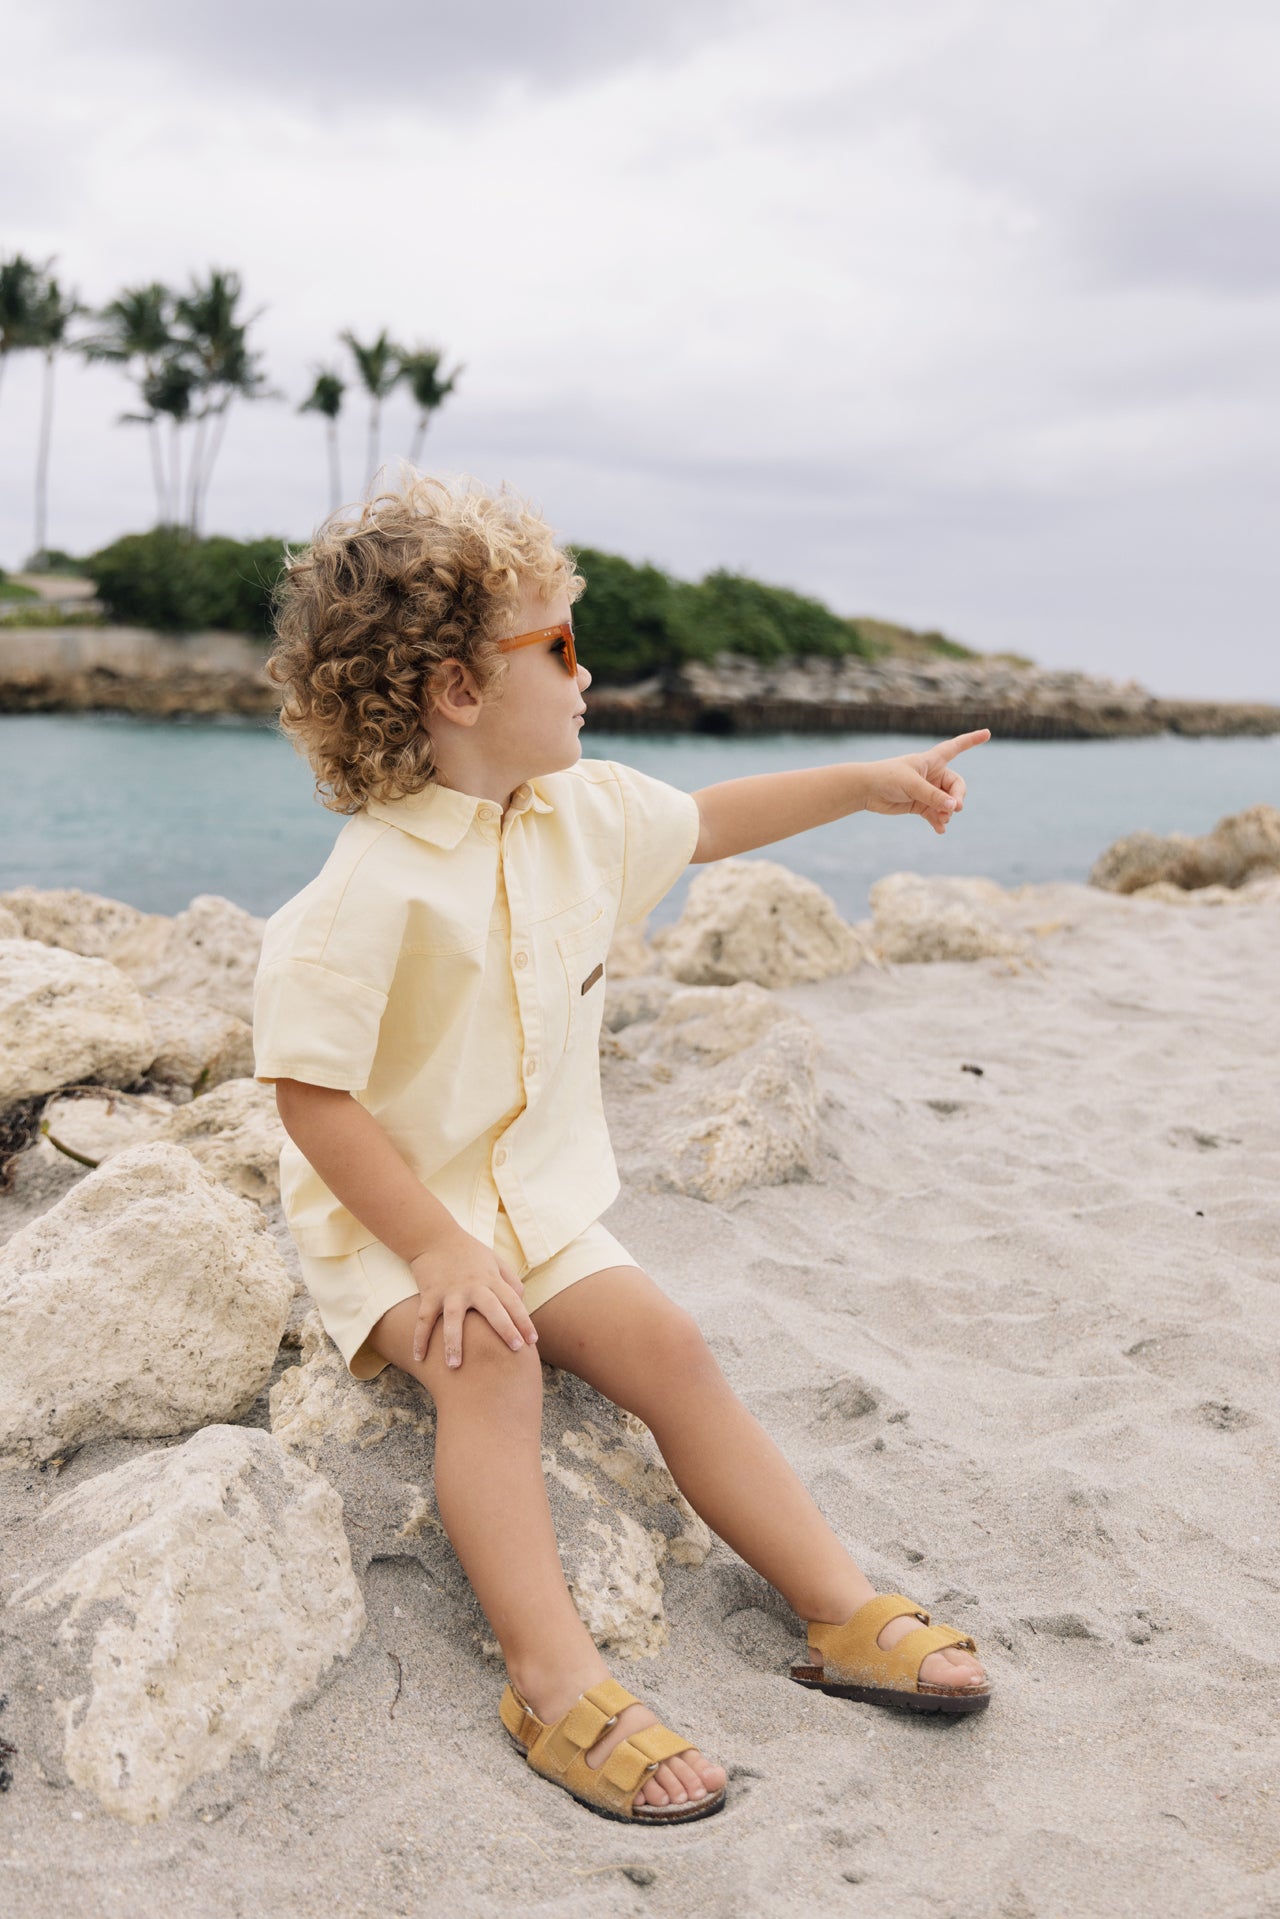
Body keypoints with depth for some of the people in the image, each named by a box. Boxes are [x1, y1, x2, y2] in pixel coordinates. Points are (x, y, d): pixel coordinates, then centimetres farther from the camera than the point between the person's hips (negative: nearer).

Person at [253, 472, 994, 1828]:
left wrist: (868, 784, 22)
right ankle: (554, 1678, -28)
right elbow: (312, 1094, -23)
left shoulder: (579, 812, 1)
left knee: (660, 1341, -10)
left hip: (539, 1206, 6)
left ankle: (841, 1609, -3)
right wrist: (436, 1249, -25)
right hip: (390, 1222, -6)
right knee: (488, 1358, -31)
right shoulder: (374, 890, -24)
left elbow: (701, 821, 20)